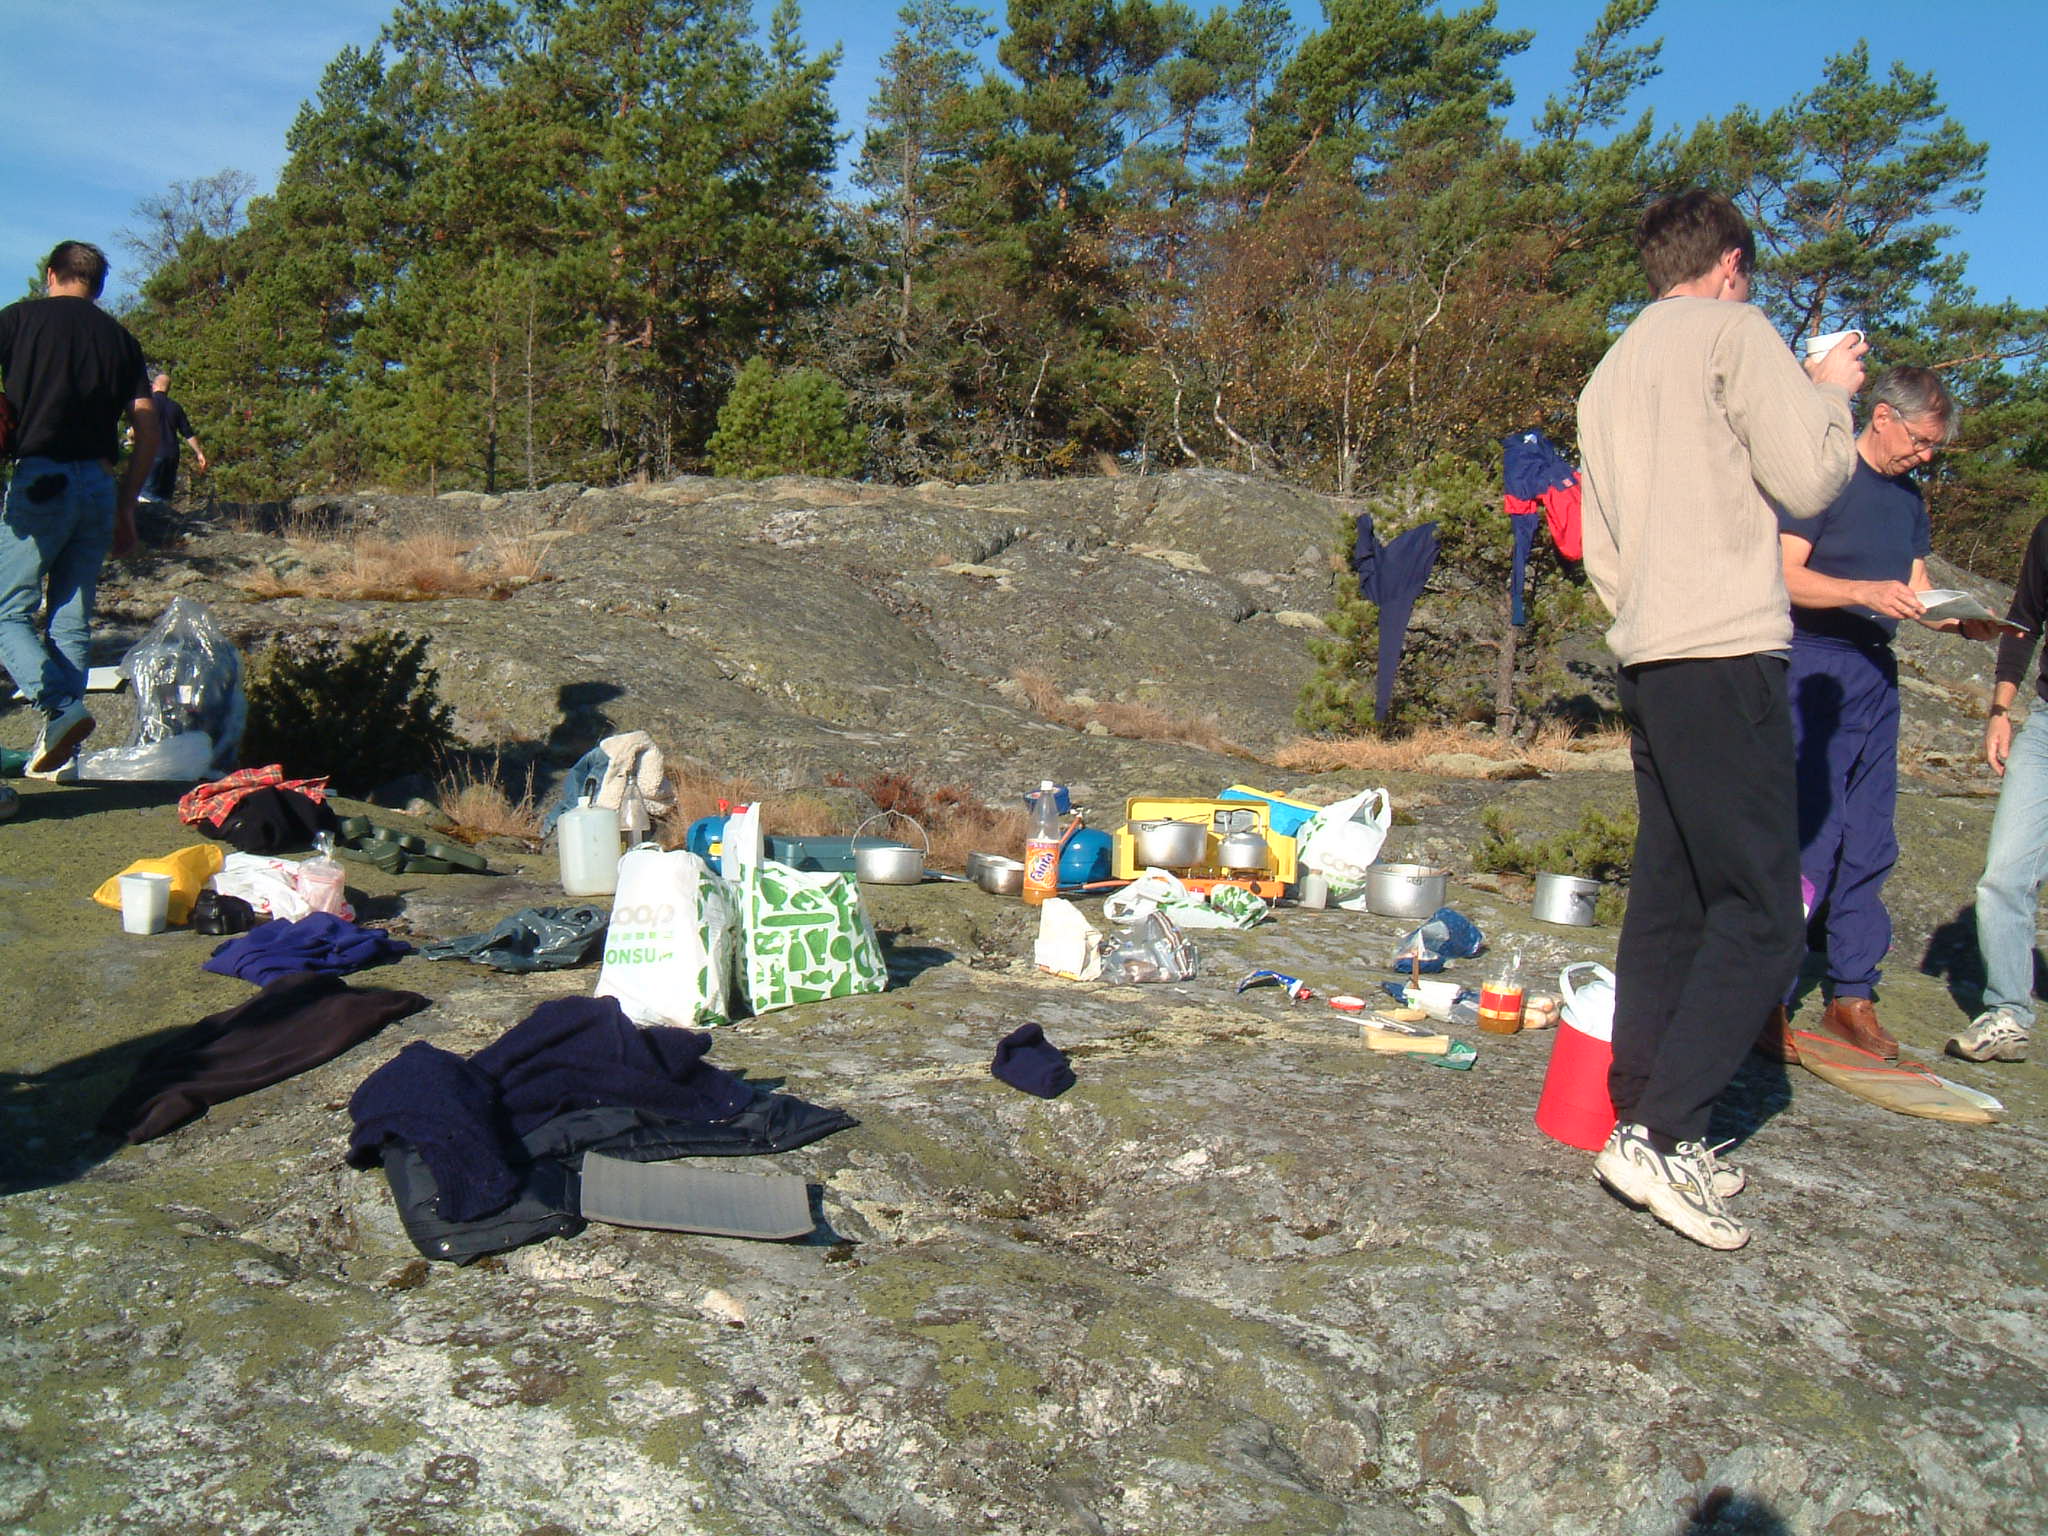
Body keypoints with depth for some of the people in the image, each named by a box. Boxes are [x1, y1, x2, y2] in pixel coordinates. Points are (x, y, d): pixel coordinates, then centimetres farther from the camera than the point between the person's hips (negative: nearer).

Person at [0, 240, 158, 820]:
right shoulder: (120, 338, 12)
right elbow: (147, 430, 9)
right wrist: (125, 508, 15)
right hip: (99, 486, 4)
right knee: (71, 619, 9)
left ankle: (60, 705, -21)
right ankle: (54, 751, 9)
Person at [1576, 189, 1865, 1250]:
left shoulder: (1609, 373, 23)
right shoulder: (1732, 331, 0)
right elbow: (1808, 483, -6)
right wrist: (1830, 394, 10)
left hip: (1647, 659, 9)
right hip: (1725, 652, -8)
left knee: (1670, 902, 10)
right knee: (1761, 908, -8)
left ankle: (1644, 1126, 12)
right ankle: (1659, 1134, -13)